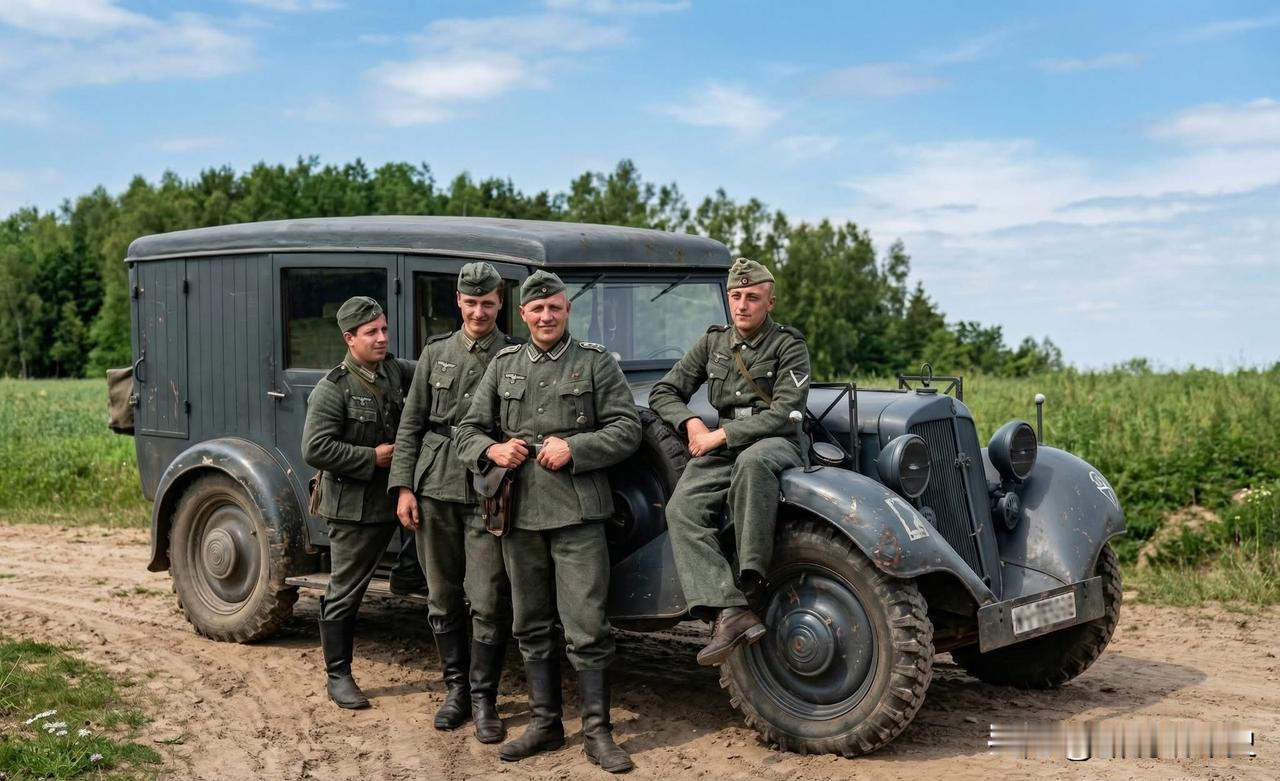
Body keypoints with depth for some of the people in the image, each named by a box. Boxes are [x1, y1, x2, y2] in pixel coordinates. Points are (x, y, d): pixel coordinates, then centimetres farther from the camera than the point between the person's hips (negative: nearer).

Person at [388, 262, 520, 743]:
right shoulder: (436, 352, 9)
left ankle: (483, 698, 9)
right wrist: (403, 487, 2)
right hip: (434, 488, 3)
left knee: (488, 602, -4)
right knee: (443, 597, 10)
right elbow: (411, 425, 9)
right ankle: (456, 687, 24)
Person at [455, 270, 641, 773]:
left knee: (586, 628, -4)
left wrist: (574, 448, -15)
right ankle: (545, 723, 23)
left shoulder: (596, 362, 3)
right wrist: (492, 450, -7)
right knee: (532, 627, 12)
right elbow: (469, 430, 15)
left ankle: (596, 732, 5)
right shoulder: (503, 366, 12)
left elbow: (627, 429, -2)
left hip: (577, 512, -4)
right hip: (520, 514, 4)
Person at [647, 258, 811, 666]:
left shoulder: (789, 346, 1)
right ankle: (730, 612, -38)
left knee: (751, 461, -42)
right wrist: (691, 422, -2)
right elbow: (663, 393, 18)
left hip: (774, 444, -4)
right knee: (682, 508, -26)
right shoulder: (713, 342, 16)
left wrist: (721, 436, -14)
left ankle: (750, 577, -36)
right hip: (721, 444, 4)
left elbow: (783, 414, -11)